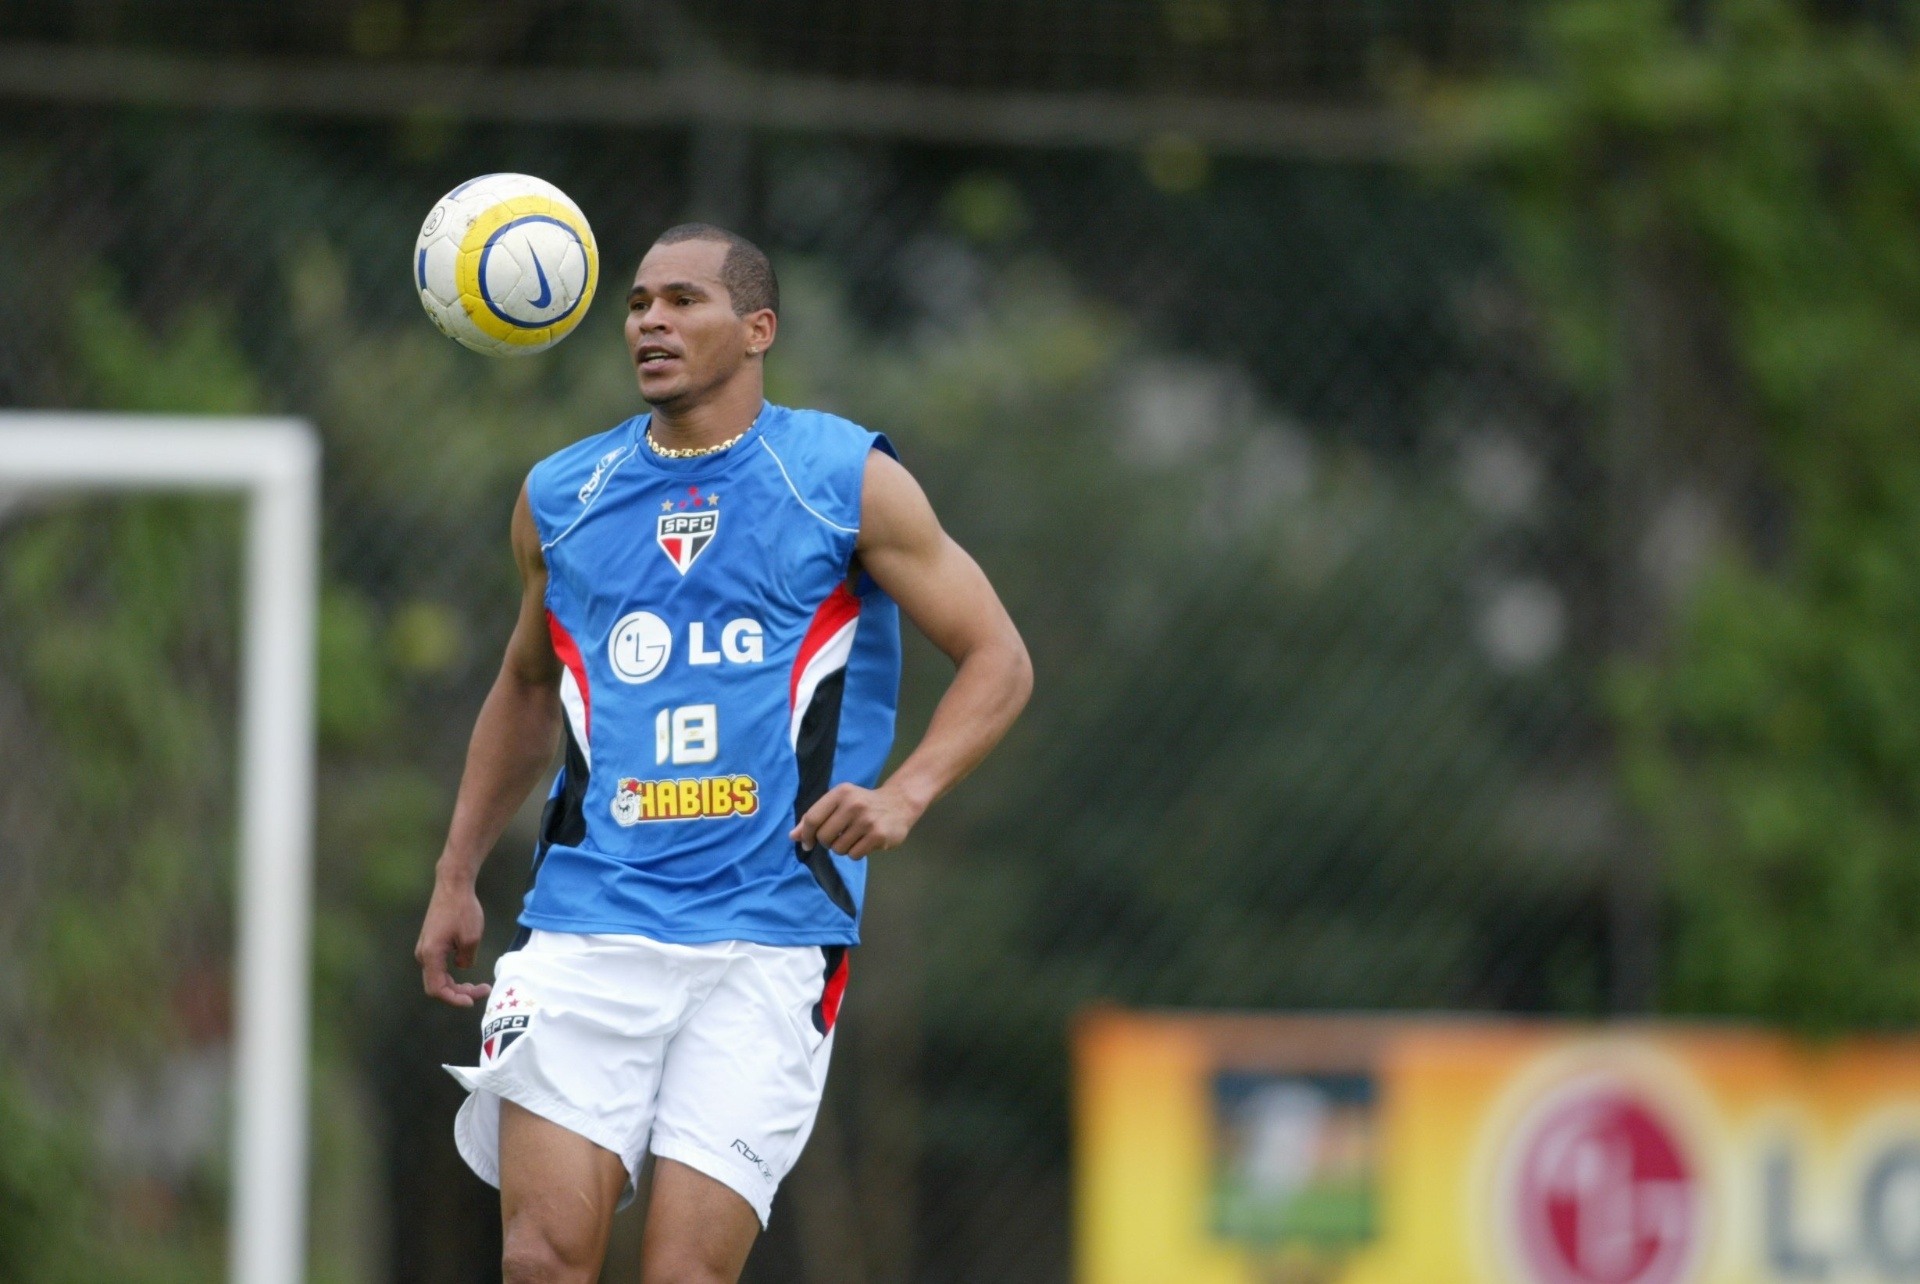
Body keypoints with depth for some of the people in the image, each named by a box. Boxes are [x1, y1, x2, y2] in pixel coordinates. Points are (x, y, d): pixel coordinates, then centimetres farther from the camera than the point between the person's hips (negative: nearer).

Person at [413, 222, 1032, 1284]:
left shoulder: (846, 480, 3)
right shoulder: (560, 499, 13)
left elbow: (997, 658, 6)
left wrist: (903, 795, -10)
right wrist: (455, 877, 25)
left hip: (768, 938, -3)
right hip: (588, 922, 3)